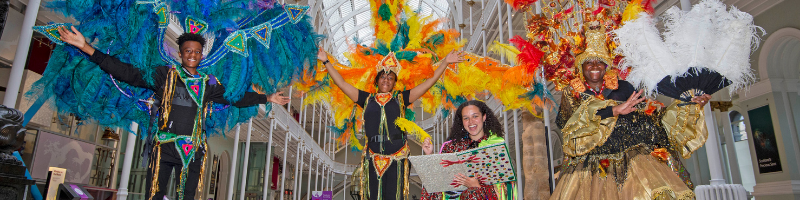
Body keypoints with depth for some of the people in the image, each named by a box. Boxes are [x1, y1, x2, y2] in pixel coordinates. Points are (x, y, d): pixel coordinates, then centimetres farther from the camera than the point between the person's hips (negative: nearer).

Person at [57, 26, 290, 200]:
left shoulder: (208, 83, 11)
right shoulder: (165, 75, 4)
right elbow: (129, 73, -3)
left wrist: (267, 98, 21)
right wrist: (87, 48, -9)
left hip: (192, 149, 2)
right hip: (164, 146, -2)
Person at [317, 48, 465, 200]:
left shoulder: (401, 98, 9)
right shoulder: (367, 99, 13)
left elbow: (429, 82, 7)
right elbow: (341, 83, 14)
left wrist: (445, 62, 3)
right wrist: (326, 61, 14)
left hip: (396, 157, -1)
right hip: (374, 158, 1)